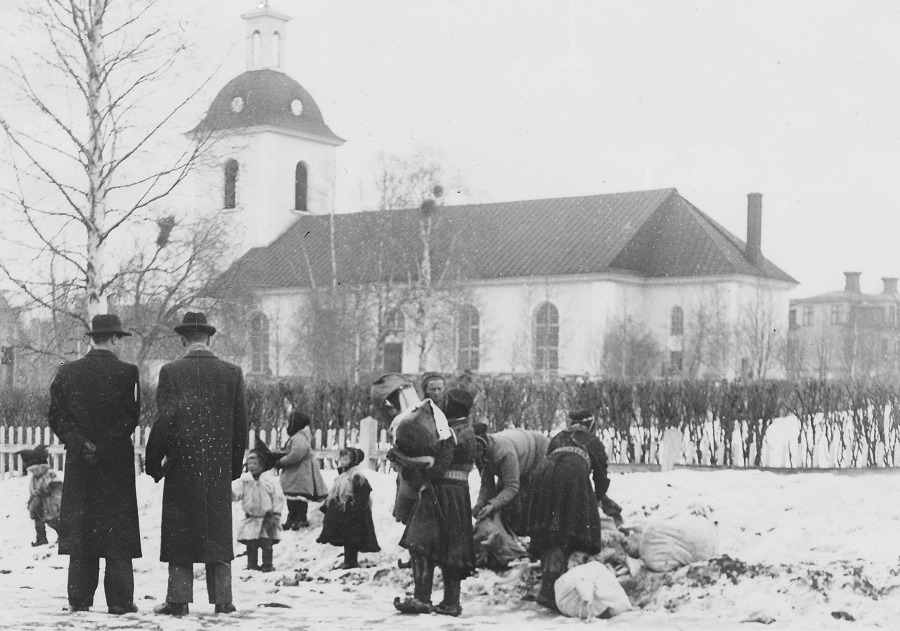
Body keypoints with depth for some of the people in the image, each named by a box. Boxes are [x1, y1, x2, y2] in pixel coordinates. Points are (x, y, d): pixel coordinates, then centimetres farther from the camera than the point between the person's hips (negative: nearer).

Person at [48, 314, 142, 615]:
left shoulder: (67, 373, 2)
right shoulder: (126, 373, -8)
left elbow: (57, 418, -1)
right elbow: (130, 419, -13)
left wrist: (82, 446, -6)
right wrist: (104, 449, -10)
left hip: (79, 465, 3)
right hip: (117, 465, -3)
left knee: (80, 532, 9)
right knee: (117, 534, 2)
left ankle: (80, 598, 10)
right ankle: (119, 600, 1)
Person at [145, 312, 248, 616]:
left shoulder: (171, 372, -6)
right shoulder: (232, 373, 2)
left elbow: (164, 420, -9)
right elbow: (240, 423, 5)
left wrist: (153, 462, 2)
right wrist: (235, 464, 14)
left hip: (182, 463, -2)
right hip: (219, 466, 2)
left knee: (180, 531, 4)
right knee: (218, 531, 8)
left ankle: (178, 599, 3)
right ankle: (222, 600, 7)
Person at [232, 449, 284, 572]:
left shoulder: (271, 481, -3)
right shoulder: (244, 481, 2)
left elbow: (278, 499, -3)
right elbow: (236, 493, -11)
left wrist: (275, 516, -8)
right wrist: (230, 491, -35)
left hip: (267, 519, -2)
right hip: (251, 520, 2)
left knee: (267, 544, -1)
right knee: (251, 546, 4)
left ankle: (267, 565, 10)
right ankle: (252, 566, 14)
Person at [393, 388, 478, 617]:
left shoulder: (450, 434, -16)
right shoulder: (466, 431, 15)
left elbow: (437, 469, -21)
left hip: (442, 494, -10)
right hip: (459, 492, 10)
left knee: (420, 545, -7)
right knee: (450, 551, 12)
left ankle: (422, 598, -11)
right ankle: (451, 602, 14)